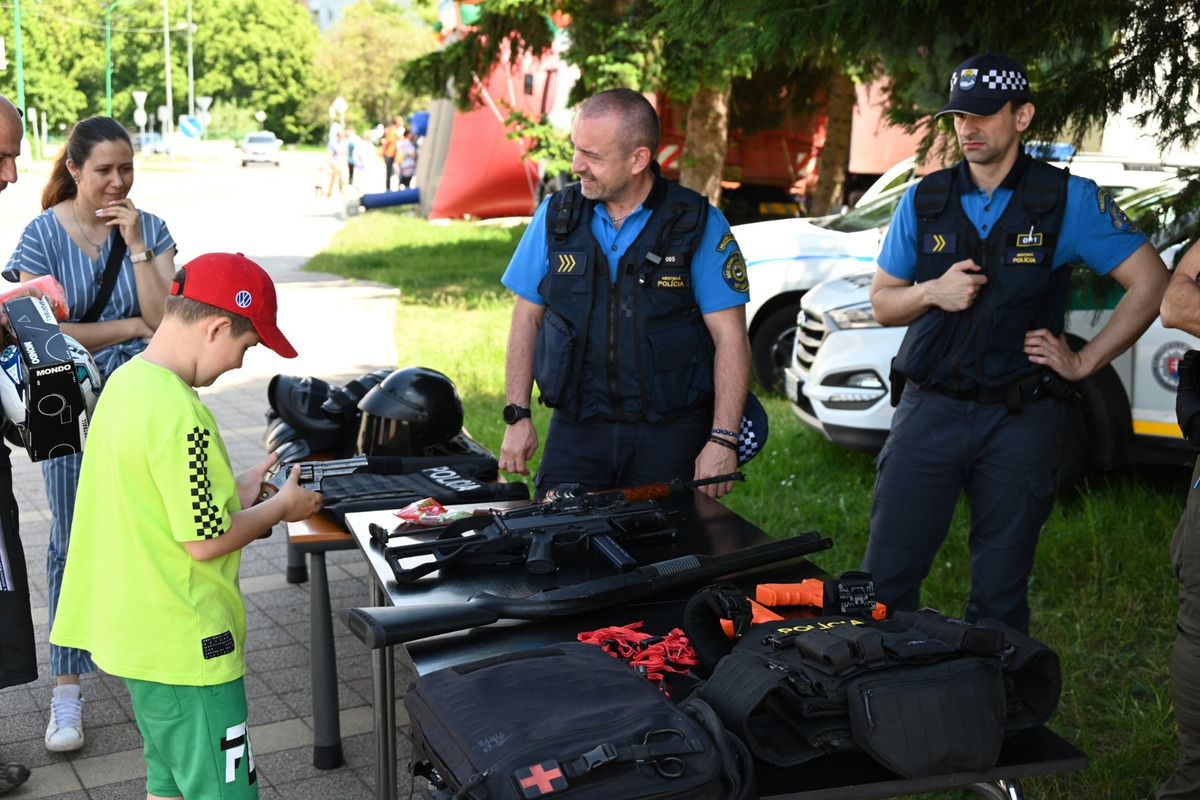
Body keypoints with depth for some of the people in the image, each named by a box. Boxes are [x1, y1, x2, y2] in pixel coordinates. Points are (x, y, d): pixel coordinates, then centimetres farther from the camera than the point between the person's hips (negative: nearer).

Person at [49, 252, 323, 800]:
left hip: (135, 628, 9)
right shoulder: (179, 415, -25)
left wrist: (237, 491, 11)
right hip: (184, 646, -9)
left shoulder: (125, 381, 5)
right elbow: (206, 542, -22)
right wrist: (281, 508, -7)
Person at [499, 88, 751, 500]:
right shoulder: (556, 216, 4)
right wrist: (518, 416, 3)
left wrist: (723, 440, -12)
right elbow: (527, 317, 9)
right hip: (576, 429, 2)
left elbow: (730, 336, -6)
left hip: (672, 435, -2)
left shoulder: (700, 225, -5)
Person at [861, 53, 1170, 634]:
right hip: (930, 408, 2)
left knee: (1000, 596, 6)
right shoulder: (925, 199, 8)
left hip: (1020, 421, -2)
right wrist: (931, 292, -8)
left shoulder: (1069, 200, 0)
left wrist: (1084, 361, -1)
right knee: (886, 577, -1)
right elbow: (881, 302, 12)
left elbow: (1151, 282, 2)